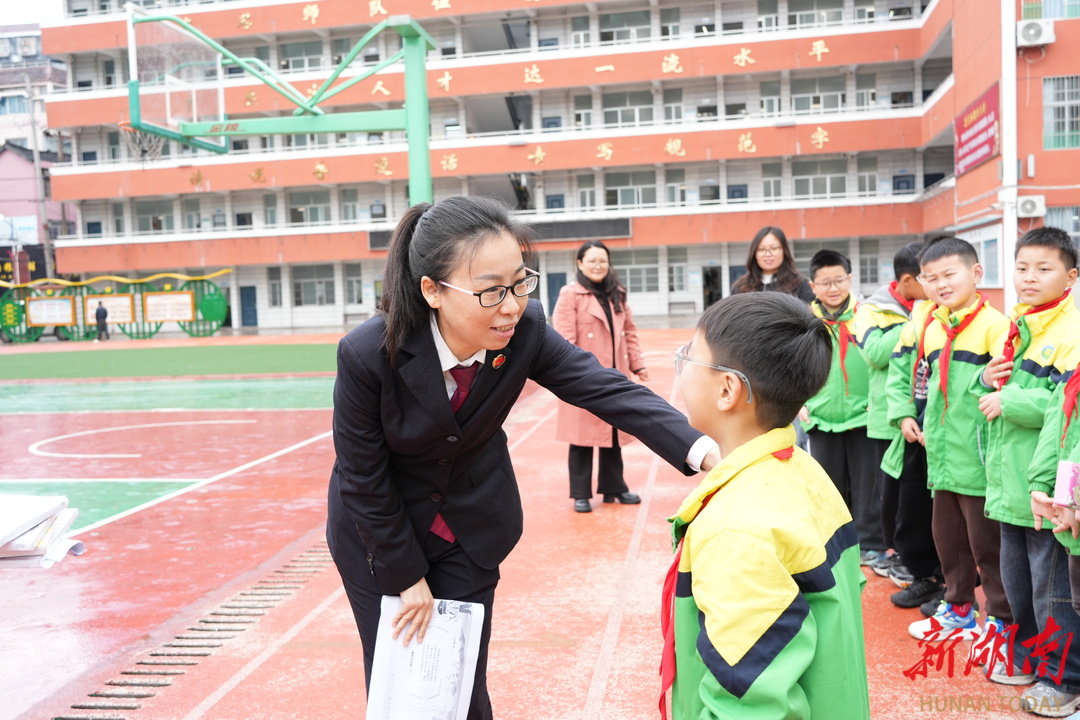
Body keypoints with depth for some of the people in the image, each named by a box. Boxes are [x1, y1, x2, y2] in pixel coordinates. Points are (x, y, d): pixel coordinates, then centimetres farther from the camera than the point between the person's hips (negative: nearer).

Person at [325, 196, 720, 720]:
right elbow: (363, 480, -20)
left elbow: (602, 386, -26)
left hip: (471, 528, 3)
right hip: (381, 532, -2)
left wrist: (699, 449, -42)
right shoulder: (367, 355, -30)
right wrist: (407, 578, -10)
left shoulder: (523, 329, -22)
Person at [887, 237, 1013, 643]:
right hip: (940, 454, 7)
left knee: (985, 540, 5)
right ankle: (958, 607, 36)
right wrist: (903, 414, 5)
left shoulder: (994, 325, -12)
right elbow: (899, 373, 16)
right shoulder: (923, 326, 8)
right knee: (947, 535, 19)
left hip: (979, 457, -7)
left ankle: (1000, 616, 22)